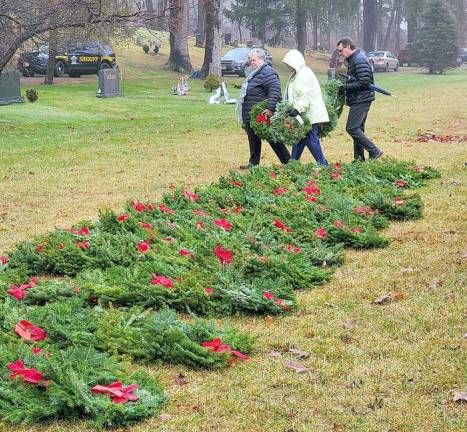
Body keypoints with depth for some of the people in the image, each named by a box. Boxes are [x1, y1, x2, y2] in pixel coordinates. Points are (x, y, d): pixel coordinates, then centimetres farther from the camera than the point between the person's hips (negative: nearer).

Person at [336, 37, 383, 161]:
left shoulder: (359, 60, -16)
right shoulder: (352, 59, 16)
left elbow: (364, 82, -22)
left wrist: (345, 87, -19)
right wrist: (344, 85, 8)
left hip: (361, 99, -11)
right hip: (358, 100, 11)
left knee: (352, 128, -12)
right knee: (358, 129, 13)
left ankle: (374, 151, -7)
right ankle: (359, 158, 18)